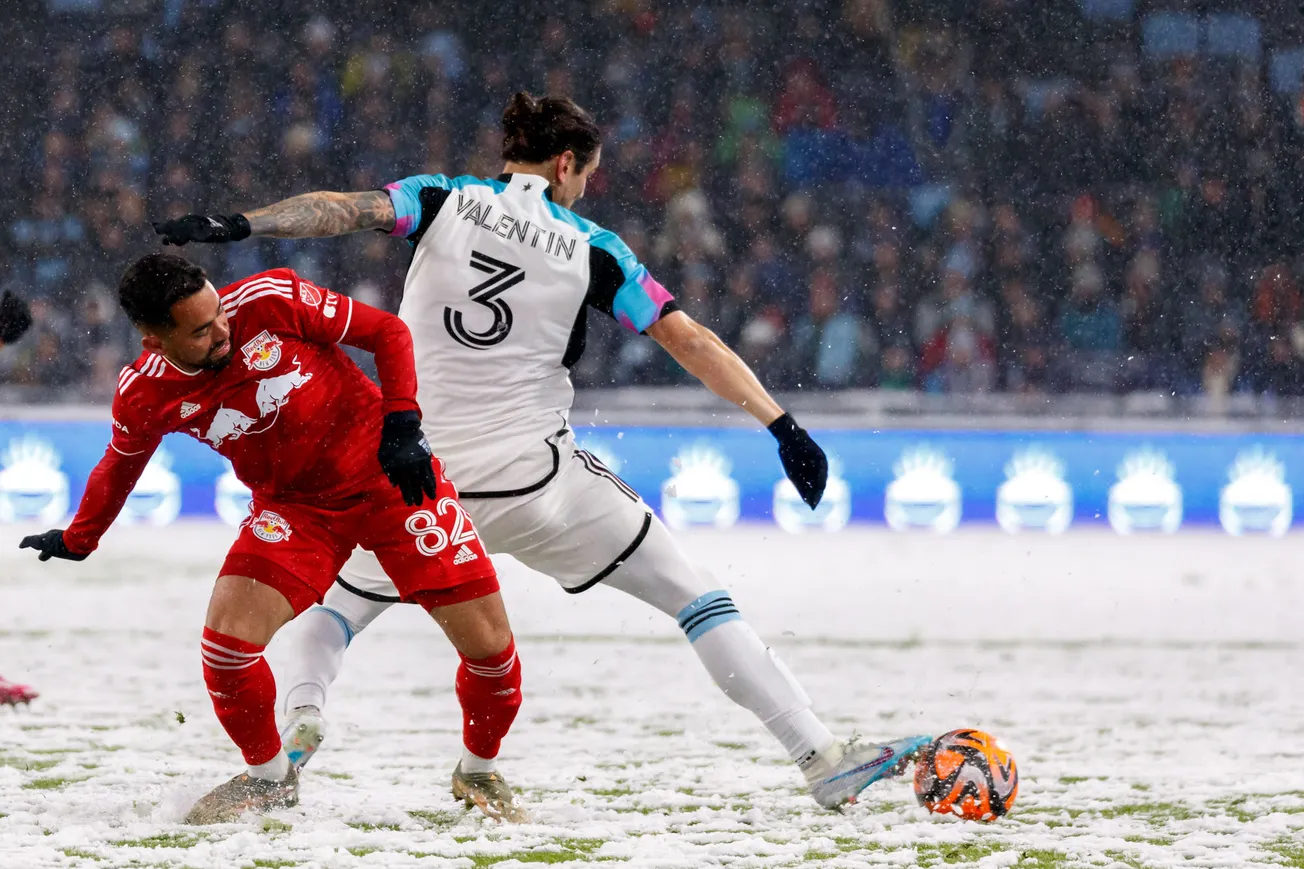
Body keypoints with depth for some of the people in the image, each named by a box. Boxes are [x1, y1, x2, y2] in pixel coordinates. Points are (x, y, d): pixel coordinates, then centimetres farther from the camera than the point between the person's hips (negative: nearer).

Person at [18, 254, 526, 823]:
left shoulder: (270, 301, -22)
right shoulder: (145, 397, -12)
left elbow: (387, 333, -9)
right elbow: (120, 466, 11)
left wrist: (401, 426, -17)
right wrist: (77, 541, 24)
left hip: (391, 477, -2)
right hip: (293, 507, 2)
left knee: (489, 645, -8)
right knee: (227, 640, -18)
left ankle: (478, 772, 22)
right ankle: (270, 778, 10)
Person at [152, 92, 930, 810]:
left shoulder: (445, 202, 2)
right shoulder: (590, 249, 0)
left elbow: (347, 210, -16)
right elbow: (691, 341, -5)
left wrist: (237, 225, -24)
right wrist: (783, 425, -5)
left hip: (420, 477, 2)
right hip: (535, 477, -2)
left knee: (344, 600, 27)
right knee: (696, 597, 5)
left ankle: (301, 715, -3)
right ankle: (823, 760, -2)